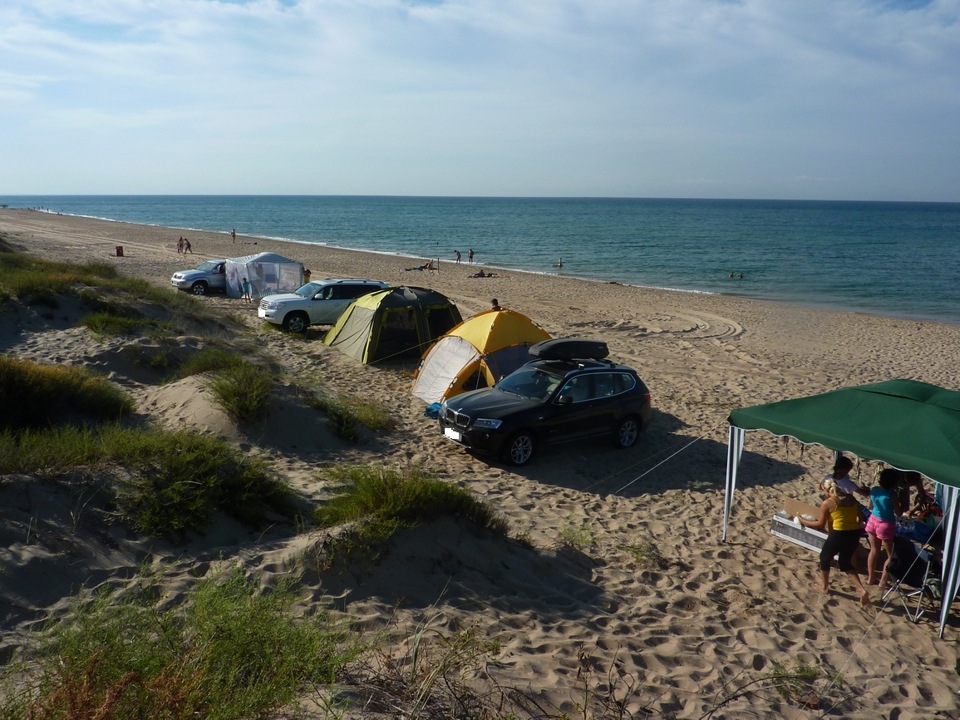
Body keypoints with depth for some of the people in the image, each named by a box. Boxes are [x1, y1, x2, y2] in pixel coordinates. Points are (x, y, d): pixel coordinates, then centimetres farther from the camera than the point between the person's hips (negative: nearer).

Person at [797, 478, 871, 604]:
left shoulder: (827, 503, -8)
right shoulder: (851, 498, 7)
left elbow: (820, 524, -3)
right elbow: (859, 517, 12)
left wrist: (802, 520, 8)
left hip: (839, 535, -6)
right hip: (854, 534, 6)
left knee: (825, 557, 21)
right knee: (845, 562, 23)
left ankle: (824, 586, 35)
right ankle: (862, 589, 8)